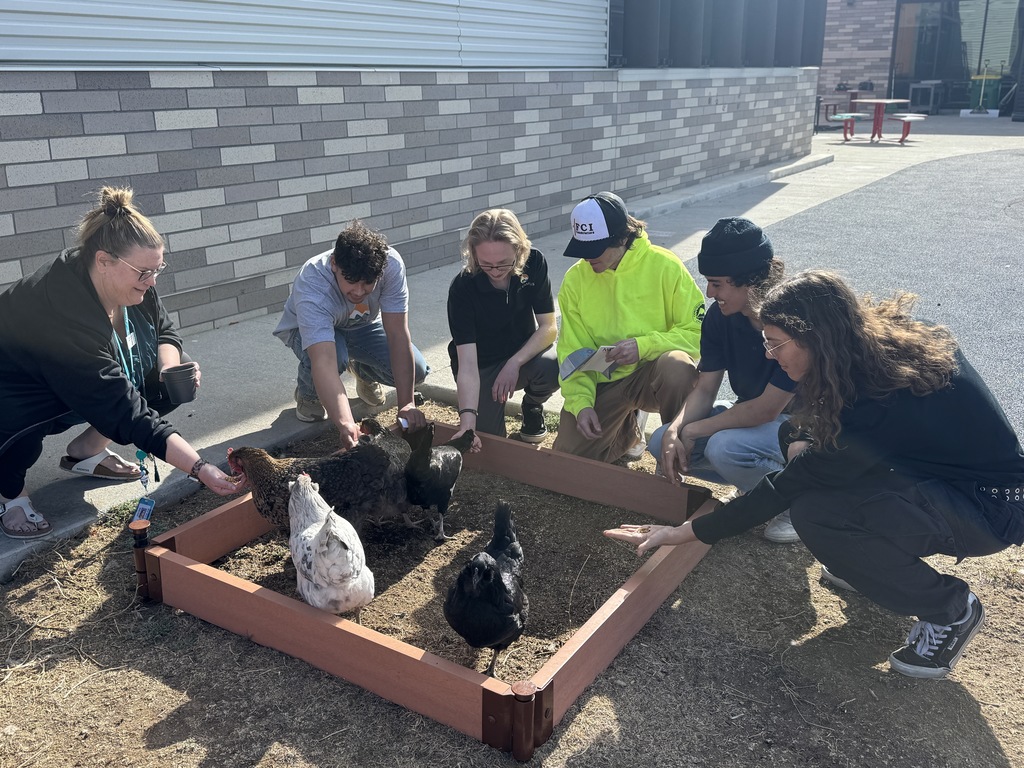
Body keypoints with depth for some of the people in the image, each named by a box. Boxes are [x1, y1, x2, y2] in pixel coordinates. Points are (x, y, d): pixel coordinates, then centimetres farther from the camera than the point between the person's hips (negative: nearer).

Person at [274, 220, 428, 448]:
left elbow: (398, 335, -31)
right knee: (334, 354, -38)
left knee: (416, 371, -16)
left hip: (362, 326, 3)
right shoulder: (311, 286, -43)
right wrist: (345, 424, -67)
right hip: (307, 330, -3)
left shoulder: (391, 264, -34)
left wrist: (407, 403, -37)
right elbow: (324, 362, -54)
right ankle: (308, 394, -1)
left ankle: (364, 371, 19)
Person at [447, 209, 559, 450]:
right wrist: (467, 419, -44)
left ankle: (532, 407, 4)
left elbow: (549, 327, -13)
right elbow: (467, 364, -31)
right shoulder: (462, 289, -26)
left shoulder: (534, 263, -18)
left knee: (553, 367, -32)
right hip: (483, 366, -2)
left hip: (525, 352, 2)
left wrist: (514, 363, -28)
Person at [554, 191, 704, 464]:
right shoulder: (575, 279, -3)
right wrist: (581, 403, -13)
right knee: (568, 454, -9)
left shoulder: (664, 265, -12)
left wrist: (643, 345, -25)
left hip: (655, 372, -3)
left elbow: (695, 331, -10)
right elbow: (572, 352, 1)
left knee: (678, 367, -38)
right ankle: (628, 431, 24)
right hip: (603, 380, 3)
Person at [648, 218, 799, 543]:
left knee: (724, 447, -34)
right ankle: (756, 482, 9)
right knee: (663, 443, -9)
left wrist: (692, 431, -21)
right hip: (751, 415, 7)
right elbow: (706, 388, -4)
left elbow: (767, 409, -28)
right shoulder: (720, 317, -8)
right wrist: (674, 432, -23)